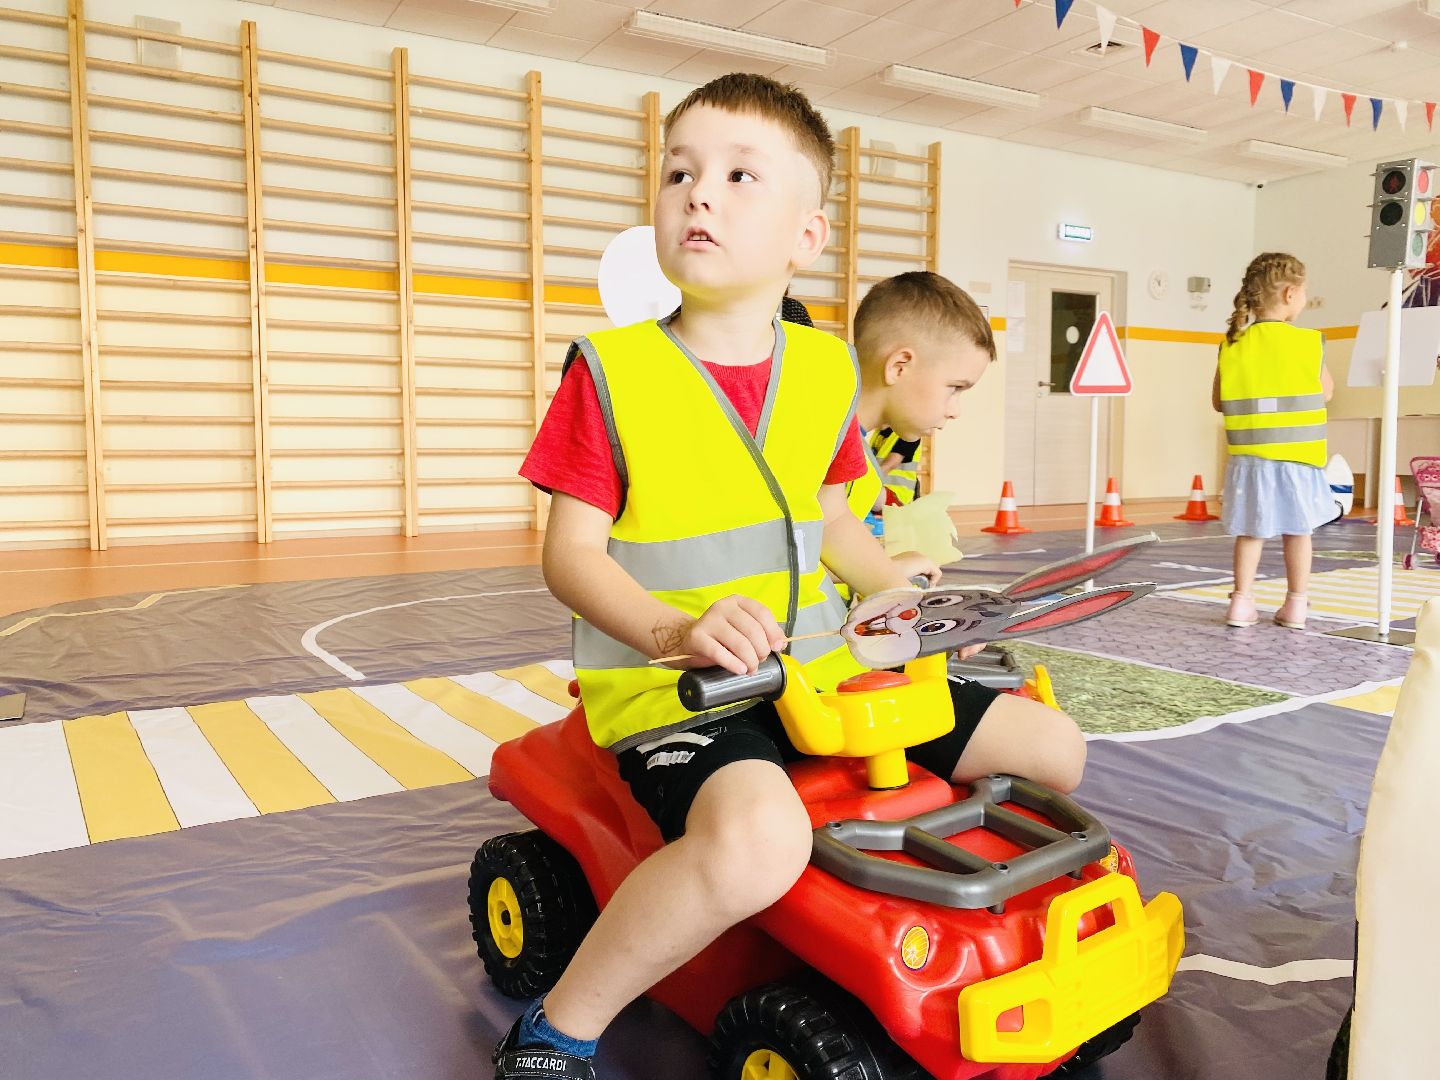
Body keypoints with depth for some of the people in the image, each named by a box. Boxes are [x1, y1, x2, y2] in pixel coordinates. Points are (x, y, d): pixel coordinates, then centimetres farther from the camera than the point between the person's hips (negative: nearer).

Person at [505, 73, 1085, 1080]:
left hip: (822, 667, 6)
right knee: (759, 838, -38)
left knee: (1054, 751, 7)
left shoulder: (826, 369, 8)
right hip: (667, 682, -6)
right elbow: (571, 554, -9)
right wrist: (675, 630, -25)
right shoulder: (612, 370, -7)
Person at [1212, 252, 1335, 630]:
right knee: (1297, 529, 11)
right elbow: (1325, 392, 3)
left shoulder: (1232, 343, -3)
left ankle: (1242, 602, 11)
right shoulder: (1309, 343, -9)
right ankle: (1295, 606, 17)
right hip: (1297, 457, -1)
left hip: (1250, 457, 2)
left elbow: (1218, 401, 4)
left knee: (1251, 530, 11)